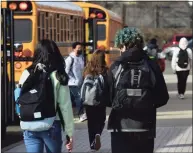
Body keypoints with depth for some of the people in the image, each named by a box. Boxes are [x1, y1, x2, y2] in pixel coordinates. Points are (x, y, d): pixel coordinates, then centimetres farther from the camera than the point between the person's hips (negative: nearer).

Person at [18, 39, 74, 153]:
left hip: (29, 127, 2)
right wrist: (70, 133, 0)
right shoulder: (58, 76, -5)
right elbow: (65, 107, -5)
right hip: (51, 126, -2)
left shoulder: (27, 74, 3)